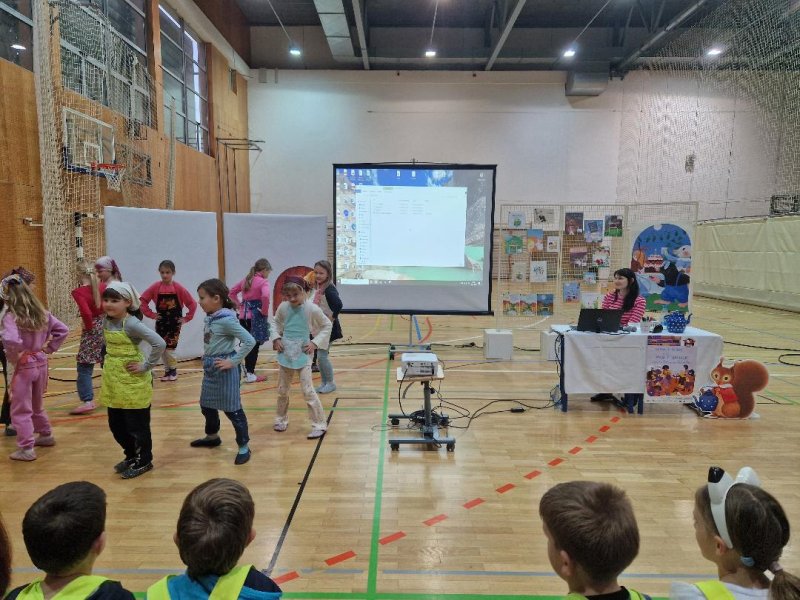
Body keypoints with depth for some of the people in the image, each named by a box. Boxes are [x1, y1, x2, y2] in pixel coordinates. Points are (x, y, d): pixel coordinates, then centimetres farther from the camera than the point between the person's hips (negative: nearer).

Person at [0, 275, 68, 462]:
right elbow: (63, 330, 6)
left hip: (24, 367, -6)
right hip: (41, 363, 6)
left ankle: (26, 449, 10)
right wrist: (49, 348, 7)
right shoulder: (41, 313, -1)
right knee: (37, 405, 26)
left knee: (20, 411, 7)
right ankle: (46, 435, 40)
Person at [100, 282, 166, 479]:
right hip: (113, 383, 8)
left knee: (137, 425, 6)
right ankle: (131, 456, 37)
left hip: (133, 383, -8)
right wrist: (108, 364, 11)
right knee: (116, 425, 18)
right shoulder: (106, 322, 3)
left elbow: (159, 343, -29)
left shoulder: (132, 324, -21)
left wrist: (146, 366, -22)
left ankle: (144, 461, 23)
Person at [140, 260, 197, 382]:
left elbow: (192, 304, -7)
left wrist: (187, 318, -7)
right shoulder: (155, 287, -5)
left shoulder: (178, 288, -10)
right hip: (161, 322, 3)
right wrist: (151, 314, -3)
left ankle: (173, 370, 16)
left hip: (175, 322, -3)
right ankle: (168, 371, 21)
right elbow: (143, 300, 1)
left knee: (169, 348, -5)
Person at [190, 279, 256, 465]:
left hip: (224, 369, -9)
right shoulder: (209, 318, 4)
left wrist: (233, 361, -21)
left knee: (232, 409, 1)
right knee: (206, 405, 23)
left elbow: (249, 341, -24)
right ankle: (212, 437, 46)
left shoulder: (227, 320, -21)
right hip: (210, 368, 9)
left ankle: (244, 447, 14)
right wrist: (207, 354, 8)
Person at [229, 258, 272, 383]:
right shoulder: (263, 282, -11)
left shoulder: (246, 280, 12)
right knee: (255, 345, 0)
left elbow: (232, 292, 19)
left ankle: (247, 369, 26)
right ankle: (250, 374, 3)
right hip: (256, 316, -7)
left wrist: (239, 305, 14)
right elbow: (265, 296, -29)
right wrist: (265, 311, -16)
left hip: (244, 315, 7)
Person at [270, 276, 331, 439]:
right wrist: (276, 338, -4)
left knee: (308, 390, -6)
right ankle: (281, 419, 37)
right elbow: (276, 323, 12)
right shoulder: (283, 307, -6)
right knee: (282, 390, 16)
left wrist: (315, 343, -11)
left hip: (303, 355, -4)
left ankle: (319, 424, 5)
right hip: (285, 354, 4)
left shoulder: (312, 308, -14)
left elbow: (327, 325, -3)